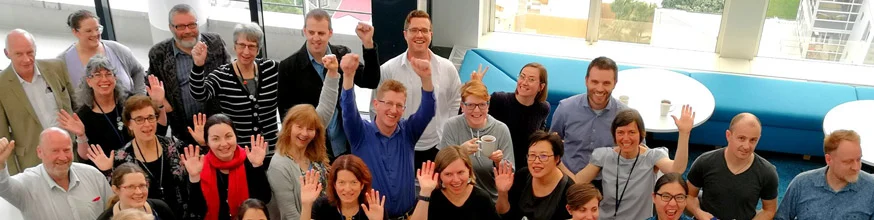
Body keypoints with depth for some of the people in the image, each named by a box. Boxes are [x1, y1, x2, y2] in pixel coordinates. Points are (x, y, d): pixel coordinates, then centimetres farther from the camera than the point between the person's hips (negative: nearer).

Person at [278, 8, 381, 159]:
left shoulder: (343, 55, 1)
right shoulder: (289, 66, -8)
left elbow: (371, 82, -8)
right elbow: (285, 112, -4)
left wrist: (368, 43, -18)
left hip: (346, 148, 3)